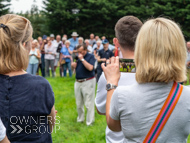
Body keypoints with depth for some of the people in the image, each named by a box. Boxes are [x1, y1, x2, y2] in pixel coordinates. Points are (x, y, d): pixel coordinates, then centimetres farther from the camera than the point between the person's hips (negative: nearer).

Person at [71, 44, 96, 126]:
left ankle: (89, 122, 6)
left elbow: (90, 68, -22)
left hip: (88, 82, -7)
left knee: (88, 104, -3)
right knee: (79, 103, 15)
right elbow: (76, 67, 20)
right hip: (78, 82, 7)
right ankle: (80, 119, 30)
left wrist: (82, 59, -18)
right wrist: (73, 65, -2)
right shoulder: (78, 57, 13)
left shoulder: (90, 56, -8)